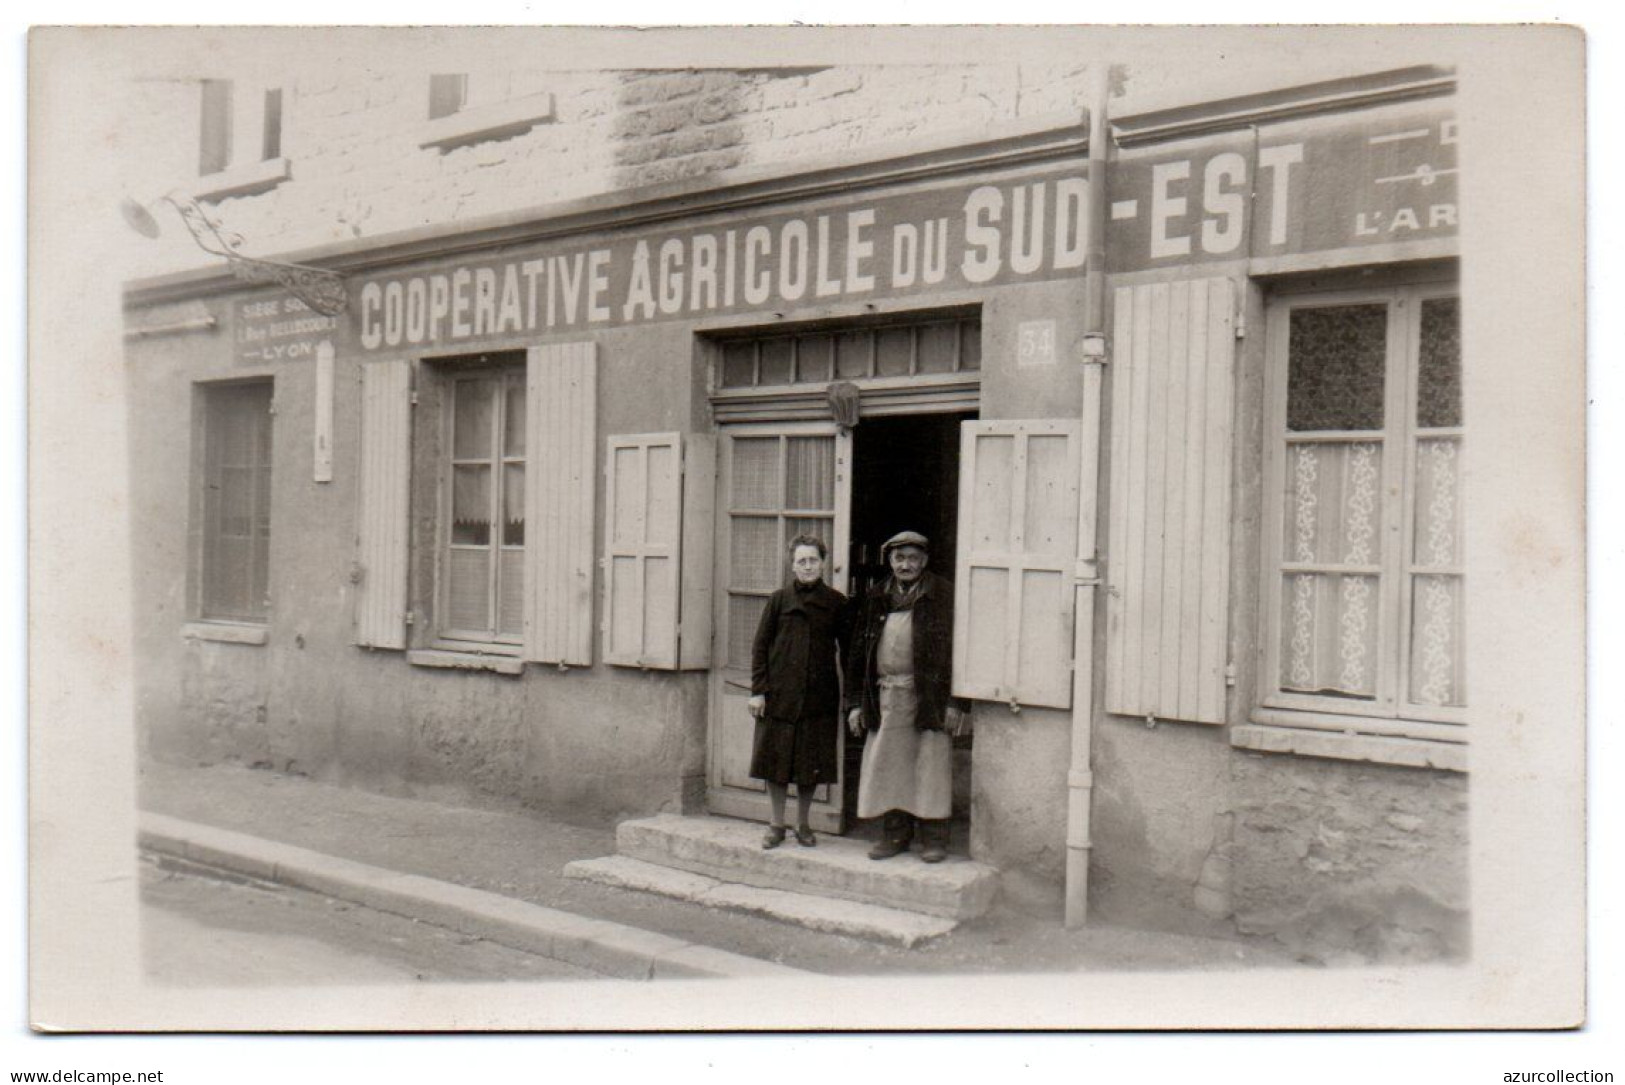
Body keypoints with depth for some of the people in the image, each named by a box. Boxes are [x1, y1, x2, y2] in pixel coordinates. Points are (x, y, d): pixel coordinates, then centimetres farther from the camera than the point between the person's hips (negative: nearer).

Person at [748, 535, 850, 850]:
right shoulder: (778, 599, 1)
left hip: (819, 698, 0)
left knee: (812, 764, 6)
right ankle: (777, 825, 19)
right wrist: (758, 690, -4)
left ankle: (803, 824, 22)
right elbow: (760, 646, 3)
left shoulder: (836, 603, 2)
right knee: (776, 761, 5)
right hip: (779, 695, 0)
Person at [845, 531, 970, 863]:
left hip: (929, 694, -4)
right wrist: (855, 702, 9)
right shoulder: (875, 599, 11)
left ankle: (933, 837, 11)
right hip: (885, 695, 4)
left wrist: (956, 702, -10)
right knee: (888, 766, 8)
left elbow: (956, 648, -5)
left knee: (931, 767, 0)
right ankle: (895, 833, 21)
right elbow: (857, 651, 13)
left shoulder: (943, 596, -1)